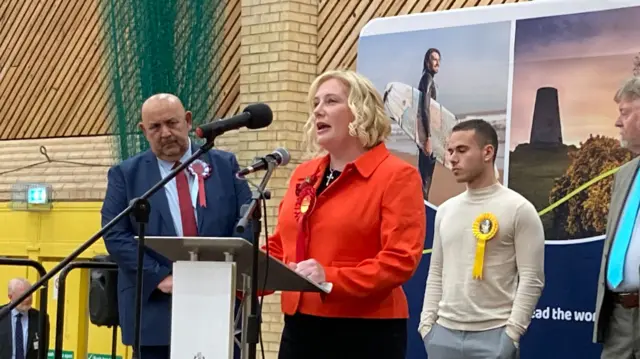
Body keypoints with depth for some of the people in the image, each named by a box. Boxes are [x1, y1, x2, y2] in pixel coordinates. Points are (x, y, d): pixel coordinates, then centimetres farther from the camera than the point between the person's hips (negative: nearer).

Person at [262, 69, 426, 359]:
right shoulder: (303, 175, 16)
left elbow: (400, 259, -16)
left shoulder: (397, 176, -6)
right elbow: (280, 247, 20)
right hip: (300, 327, 7)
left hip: (365, 332, -6)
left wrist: (331, 279, -26)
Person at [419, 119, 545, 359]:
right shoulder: (445, 211, 14)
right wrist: (427, 323, 6)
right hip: (444, 332, 5)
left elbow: (531, 279, -7)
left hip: (494, 335, -5)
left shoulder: (518, 209, -4)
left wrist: (511, 332, -13)